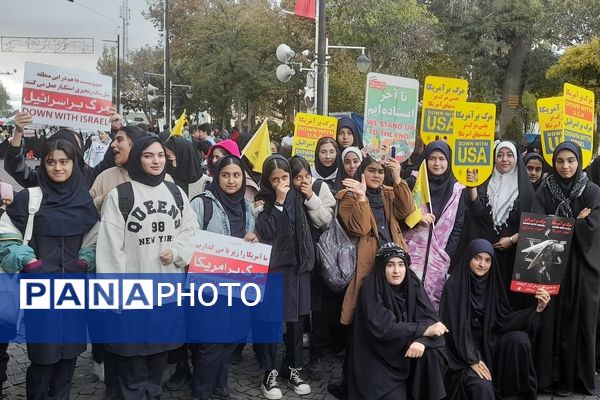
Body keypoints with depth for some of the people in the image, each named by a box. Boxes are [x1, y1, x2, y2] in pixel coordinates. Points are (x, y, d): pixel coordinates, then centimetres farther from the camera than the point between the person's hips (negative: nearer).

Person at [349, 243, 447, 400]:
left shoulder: (413, 284, -4)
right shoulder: (371, 289, -17)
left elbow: (430, 319, -11)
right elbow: (382, 328, -25)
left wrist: (422, 340, -31)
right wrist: (424, 329, -25)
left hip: (407, 354, 5)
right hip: (378, 360, -5)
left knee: (431, 353, -21)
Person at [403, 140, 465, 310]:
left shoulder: (457, 190, 5)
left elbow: (458, 227, 6)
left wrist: (447, 255, -1)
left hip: (439, 256, 1)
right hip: (413, 252, -1)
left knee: (432, 301, 1)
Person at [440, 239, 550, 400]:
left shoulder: (492, 283, 2)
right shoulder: (454, 285, -14)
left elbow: (503, 320, -2)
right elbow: (454, 326, -17)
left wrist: (537, 308, -13)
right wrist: (473, 360, -22)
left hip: (487, 341, 6)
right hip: (463, 350, -6)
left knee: (519, 339, -20)